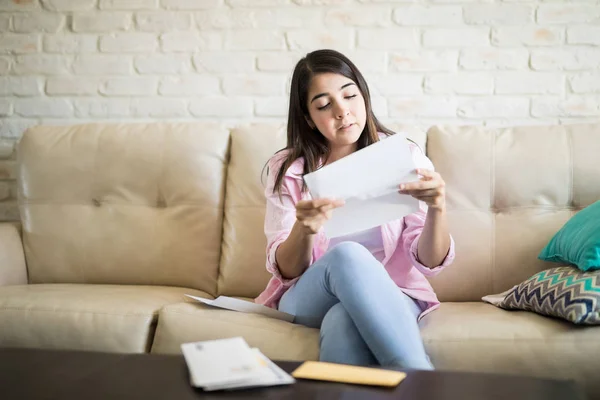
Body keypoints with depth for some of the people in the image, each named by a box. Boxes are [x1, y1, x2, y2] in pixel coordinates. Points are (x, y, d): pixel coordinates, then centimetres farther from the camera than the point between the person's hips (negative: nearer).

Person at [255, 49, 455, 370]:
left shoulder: (404, 157, -1)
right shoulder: (287, 170, 0)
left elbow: (429, 262, -6)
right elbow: (285, 271, -5)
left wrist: (437, 210, -27)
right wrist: (304, 230, -28)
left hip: (390, 298, -1)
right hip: (308, 301, 1)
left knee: (344, 322, -38)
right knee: (347, 256, -34)